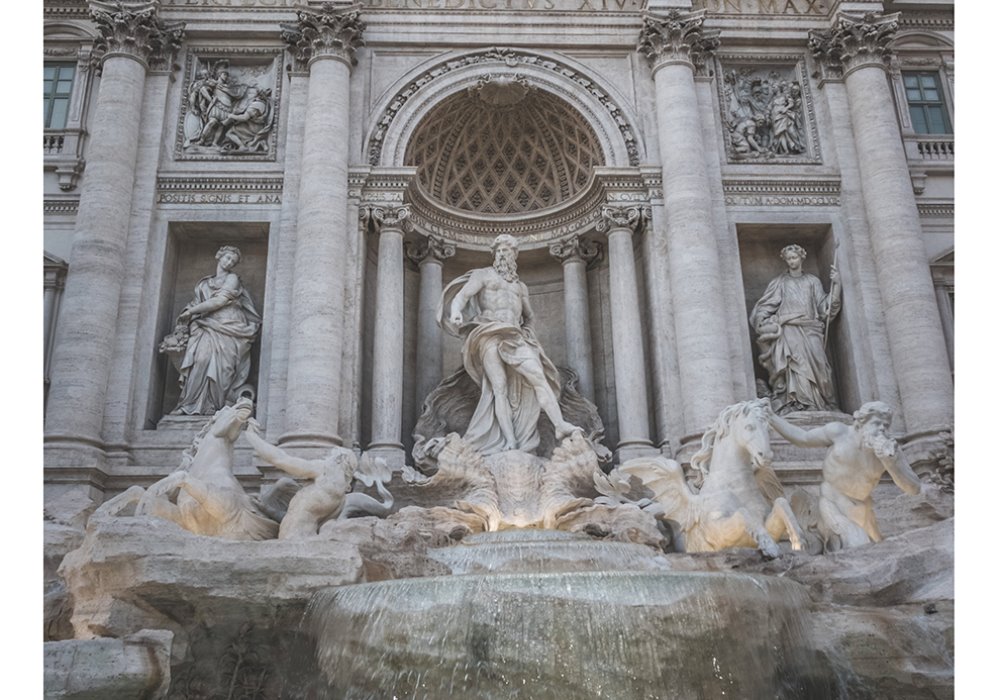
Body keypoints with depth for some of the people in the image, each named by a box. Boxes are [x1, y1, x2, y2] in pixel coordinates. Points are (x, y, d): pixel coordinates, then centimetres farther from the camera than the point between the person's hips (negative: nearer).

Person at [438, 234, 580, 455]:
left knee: (537, 374, -19)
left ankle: (560, 425, -29)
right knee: (499, 386, -16)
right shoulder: (483, 274, 14)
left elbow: (529, 315, 42)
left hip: (515, 337, 4)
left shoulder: (521, 286, 28)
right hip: (490, 335, -4)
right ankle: (509, 444, -25)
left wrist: (524, 332, 25)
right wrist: (456, 312, -22)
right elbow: (461, 296, -2)